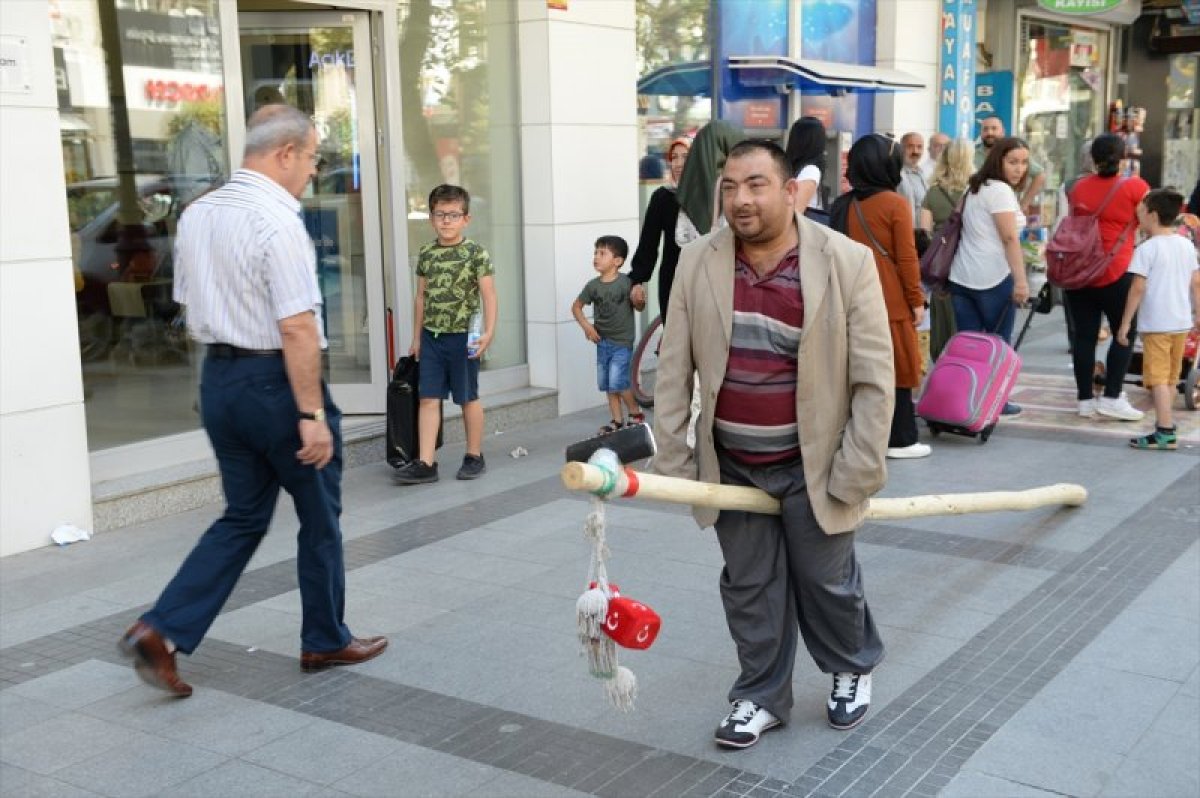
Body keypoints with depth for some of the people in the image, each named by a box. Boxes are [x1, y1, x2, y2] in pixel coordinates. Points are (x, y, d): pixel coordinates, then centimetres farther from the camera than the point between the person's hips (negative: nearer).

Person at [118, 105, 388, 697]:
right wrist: (312, 414, -20)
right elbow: (296, 327, -23)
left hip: (218, 380, 8)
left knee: (244, 516, 17)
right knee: (319, 517, 11)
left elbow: (191, 307, 15)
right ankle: (325, 642, 26)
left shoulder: (196, 214, 7)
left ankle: (161, 631, 7)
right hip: (275, 381, -8)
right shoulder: (277, 220, -19)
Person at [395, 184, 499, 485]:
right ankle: (426, 463, 1)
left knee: (468, 398, 8)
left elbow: (488, 295, -8)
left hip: (463, 337, -4)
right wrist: (417, 338, 15)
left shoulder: (476, 254, -6)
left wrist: (488, 331, -18)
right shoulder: (426, 254, 8)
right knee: (428, 399, 0)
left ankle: (474, 456, 23)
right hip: (432, 337, 4)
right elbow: (421, 297, 14)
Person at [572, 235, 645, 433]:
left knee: (618, 383, -11)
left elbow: (638, 307, -6)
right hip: (602, 341, 5)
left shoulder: (626, 282, -12)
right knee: (607, 385, 10)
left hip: (622, 342, -5)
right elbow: (576, 306, 12)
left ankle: (636, 414, 10)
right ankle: (617, 421, 22)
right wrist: (586, 325, -3)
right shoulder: (593, 285, 0)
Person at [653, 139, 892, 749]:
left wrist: (859, 470, -12)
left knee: (827, 582, 13)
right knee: (749, 588, 12)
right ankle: (761, 696, 31)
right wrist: (672, 460, -3)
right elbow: (675, 369, 0)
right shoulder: (697, 264, -4)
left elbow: (874, 377, -10)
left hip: (812, 464, -2)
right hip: (731, 465, 3)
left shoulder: (848, 263, -13)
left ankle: (852, 669, 41)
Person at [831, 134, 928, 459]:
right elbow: (906, 258, -10)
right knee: (895, 368, 4)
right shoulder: (896, 204, -9)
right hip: (890, 301, -5)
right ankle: (900, 439, 10)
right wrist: (917, 300, -3)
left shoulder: (842, 205, 6)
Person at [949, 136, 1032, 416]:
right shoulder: (1000, 190, -10)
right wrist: (1021, 280, -23)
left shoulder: (974, 187, 17)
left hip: (961, 277, 7)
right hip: (994, 278, -7)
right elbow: (1009, 238, -18)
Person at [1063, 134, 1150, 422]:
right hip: (1115, 273, -4)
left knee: (1084, 335, 6)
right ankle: (1111, 398, 2)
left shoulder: (1078, 187, 8)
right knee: (1125, 333, 8)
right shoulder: (1134, 186, -5)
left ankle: (1085, 399, 10)